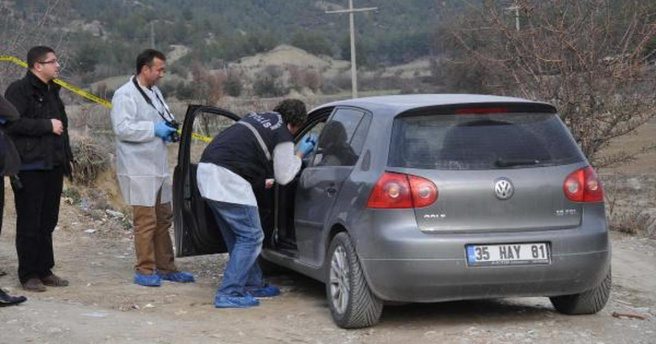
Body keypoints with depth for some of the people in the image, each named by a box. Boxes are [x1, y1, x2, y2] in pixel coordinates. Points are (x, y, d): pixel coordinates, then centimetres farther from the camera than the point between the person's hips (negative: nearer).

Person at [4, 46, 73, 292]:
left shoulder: (51, 91, 19)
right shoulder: (19, 90, -9)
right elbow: (13, 123, -21)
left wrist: (66, 157, 18)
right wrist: (47, 125, -16)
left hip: (53, 166, 8)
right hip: (30, 168, -8)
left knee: (48, 221, 12)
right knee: (29, 223, -2)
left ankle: (45, 271, 19)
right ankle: (28, 274, 4)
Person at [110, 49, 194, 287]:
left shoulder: (155, 93, 16)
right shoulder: (125, 95, -13)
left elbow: (165, 116, 31)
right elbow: (122, 128, -23)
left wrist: (169, 126, 8)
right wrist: (154, 129, -20)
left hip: (158, 167, 9)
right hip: (139, 170, -9)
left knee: (163, 220, 14)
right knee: (145, 221, -6)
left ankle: (166, 267, 23)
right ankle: (144, 271, 2)